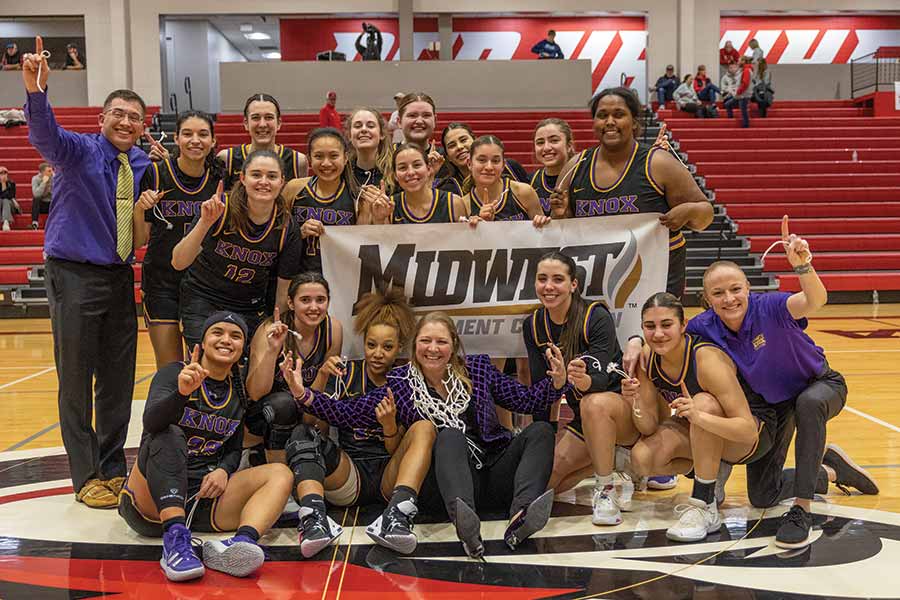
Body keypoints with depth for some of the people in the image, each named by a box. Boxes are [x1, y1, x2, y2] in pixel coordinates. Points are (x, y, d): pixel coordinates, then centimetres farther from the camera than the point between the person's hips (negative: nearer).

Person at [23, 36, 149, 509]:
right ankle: (86, 476, 13)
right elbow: (45, 136, -30)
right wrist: (36, 93, -49)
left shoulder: (143, 165, 8)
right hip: (74, 275, -5)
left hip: (120, 277, 5)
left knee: (118, 379, 10)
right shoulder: (79, 150, -7)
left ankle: (112, 469, 24)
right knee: (75, 378, 2)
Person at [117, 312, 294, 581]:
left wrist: (223, 470, -7)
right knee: (169, 435, -30)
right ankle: (176, 539, -46)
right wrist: (182, 392, -44)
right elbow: (151, 422, -23)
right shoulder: (173, 373, -4)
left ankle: (242, 541, -45)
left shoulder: (239, 392, 12)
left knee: (280, 474, -14)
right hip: (151, 503, -4)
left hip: (204, 497, 4)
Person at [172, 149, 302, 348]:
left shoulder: (287, 229, -11)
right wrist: (205, 223, -34)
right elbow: (178, 263, -22)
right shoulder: (220, 209, -16)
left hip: (250, 312, 2)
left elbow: (283, 292, -2)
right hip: (202, 302, -2)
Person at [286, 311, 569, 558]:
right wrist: (302, 394, -9)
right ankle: (468, 528, -55)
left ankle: (520, 517, -44)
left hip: (496, 475, 3)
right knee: (450, 435, -30)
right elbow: (345, 414, 3)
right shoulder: (401, 384, 5)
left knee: (540, 431, -19)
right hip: (453, 481, -2)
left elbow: (525, 400, 9)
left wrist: (557, 382, -8)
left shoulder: (477, 368, 8)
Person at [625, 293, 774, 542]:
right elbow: (650, 428, -10)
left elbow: (749, 430, -34)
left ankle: (705, 507, -23)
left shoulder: (707, 358, -30)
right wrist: (636, 404, -31)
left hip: (752, 437, -5)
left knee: (703, 402, -36)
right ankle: (712, 471, 9)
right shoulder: (647, 357, -13)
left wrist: (699, 416, -50)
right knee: (642, 459, -21)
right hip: (698, 432, 5)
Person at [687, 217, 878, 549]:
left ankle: (801, 510, -31)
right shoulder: (704, 327, -22)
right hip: (772, 403, 5)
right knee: (762, 496, 5)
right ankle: (831, 469, 33)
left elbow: (815, 301, -55)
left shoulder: (770, 307, -34)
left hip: (821, 385, -4)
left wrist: (802, 265, -74)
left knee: (808, 403, -44)